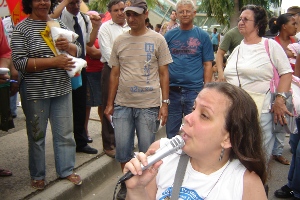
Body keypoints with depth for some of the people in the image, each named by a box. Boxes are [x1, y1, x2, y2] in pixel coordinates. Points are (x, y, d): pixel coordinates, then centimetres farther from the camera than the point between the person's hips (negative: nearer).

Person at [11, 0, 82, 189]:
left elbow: (78, 50, 10)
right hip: (35, 91, -4)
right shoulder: (22, 28, -7)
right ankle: (38, 175, 27)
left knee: (65, 132, 11)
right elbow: (19, 62, -15)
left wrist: (68, 45, -14)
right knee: (37, 135, 10)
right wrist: (53, 62, -22)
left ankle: (66, 170, 27)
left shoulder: (59, 24, 7)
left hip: (62, 89, 4)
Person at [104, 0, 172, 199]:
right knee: (122, 149, 9)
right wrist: (110, 104, 9)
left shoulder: (157, 40, -1)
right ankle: (127, 183, 31)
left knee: (147, 150, 8)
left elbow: (164, 74, 0)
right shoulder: (119, 41, 7)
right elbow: (115, 74, 11)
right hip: (122, 105, 3)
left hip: (149, 105, -3)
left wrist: (165, 104, -5)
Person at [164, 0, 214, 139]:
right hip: (172, 90, 2)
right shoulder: (169, 35, 7)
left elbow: (208, 65, 2)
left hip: (195, 90, -2)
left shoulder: (203, 36, 2)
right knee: (171, 133, 13)